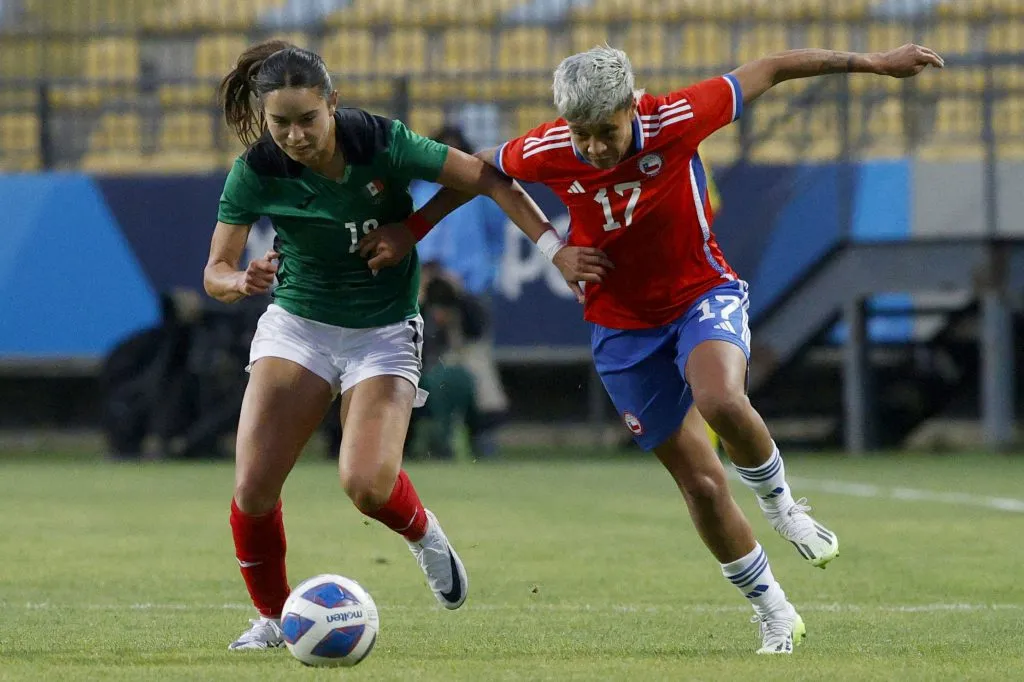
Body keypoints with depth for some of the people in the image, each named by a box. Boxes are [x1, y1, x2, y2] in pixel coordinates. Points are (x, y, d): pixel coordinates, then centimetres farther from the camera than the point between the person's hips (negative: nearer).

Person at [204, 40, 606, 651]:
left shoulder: (380, 143, -20)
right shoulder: (255, 174, -15)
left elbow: (490, 180, -13)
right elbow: (215, 271, -8)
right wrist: (241, 282, -32)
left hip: (384, 331, -2)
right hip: (297, 324, 2)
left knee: (365, 483, -23)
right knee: (253, 486, -13)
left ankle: (423, 533, 13)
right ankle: (272, 618, 10)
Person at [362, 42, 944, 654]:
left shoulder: (674, 120, -23)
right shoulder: (546, 153, -17)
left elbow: (769, 71, -13)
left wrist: (873, 64, -8)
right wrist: (410, 230, 2)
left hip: (703, 294, -2)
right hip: (623, 325, 2)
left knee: (721, 401, -36)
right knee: (700, 484, 1)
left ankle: (780, 502, -5)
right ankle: (774, 615, 19)